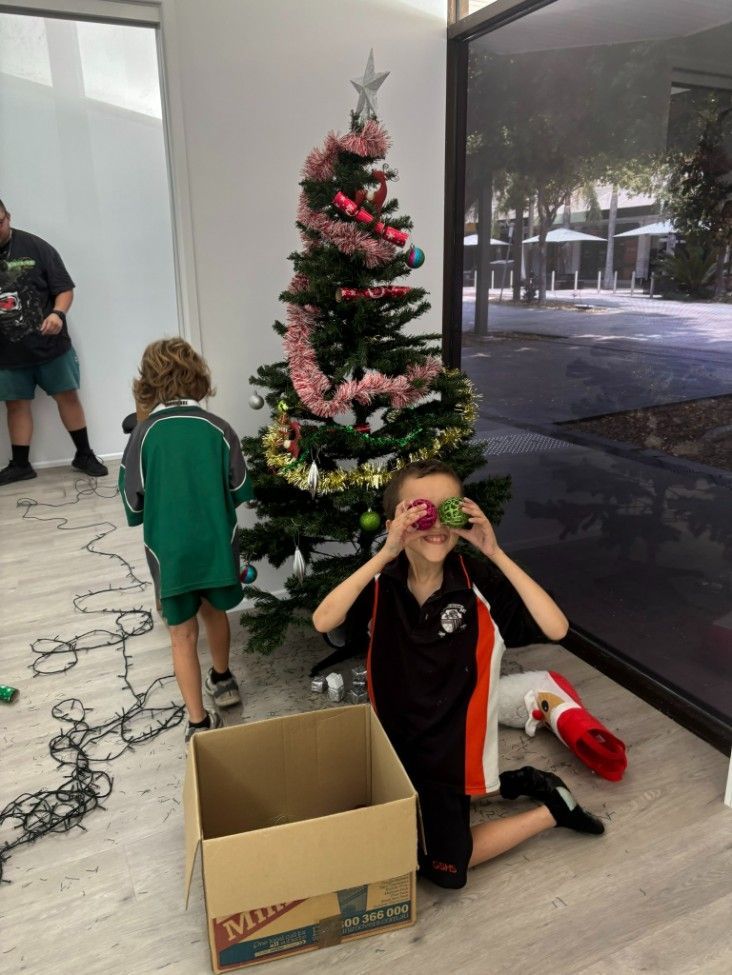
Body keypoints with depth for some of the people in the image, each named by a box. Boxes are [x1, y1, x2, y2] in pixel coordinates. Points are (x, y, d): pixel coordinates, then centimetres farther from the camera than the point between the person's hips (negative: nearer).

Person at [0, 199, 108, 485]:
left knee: (68, 396, 5)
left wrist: (58, 313, -22)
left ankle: (84, 455, 19)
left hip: (50, 344, -2)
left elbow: (65, 289, -4)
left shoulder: (35, 247, -6)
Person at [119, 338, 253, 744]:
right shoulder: (218, 428, -9)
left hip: (169, 551, -2)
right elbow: (241, 491, -1)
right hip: (217, 543, 2)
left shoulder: (145, 433, -12)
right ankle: (222, 680, 48)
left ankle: (199, 723, 19)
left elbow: (133, 506, -5)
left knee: (183, 635, 12)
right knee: (214, 611, 27)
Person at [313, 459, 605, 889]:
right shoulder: (382, 582, -15)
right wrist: (386, 553, -38)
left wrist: (496, 553, -35)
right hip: (395, 737, 5)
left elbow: (556, 628, -32)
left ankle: (552, 809, 25)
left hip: (455, 743, -4)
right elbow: (323, 621, -32)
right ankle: (520, 782, 39)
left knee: (442, 867, 8)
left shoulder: (480, 581, -21)